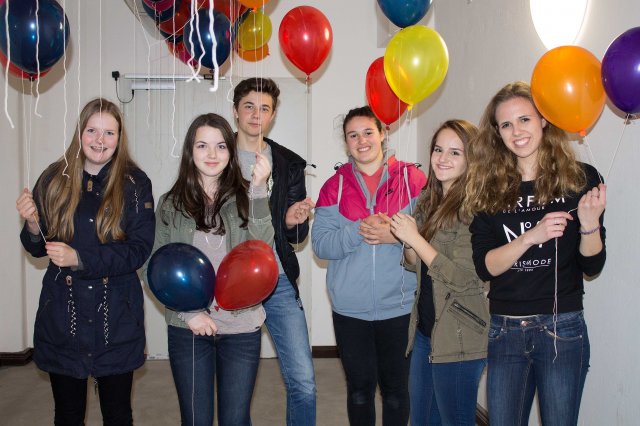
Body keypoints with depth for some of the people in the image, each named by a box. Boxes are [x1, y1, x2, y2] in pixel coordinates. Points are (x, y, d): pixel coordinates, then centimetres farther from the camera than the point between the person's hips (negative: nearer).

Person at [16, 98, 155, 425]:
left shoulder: (135, 184, -6)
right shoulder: (54, 180, 0)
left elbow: (139, 249, -13)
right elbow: (38, 249, 6)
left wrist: (80, 259, -23)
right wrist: (32, 224, -15)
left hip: (116, 318, -2)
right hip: (62, 315, 2)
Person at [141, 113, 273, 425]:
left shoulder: (244, 197, 1)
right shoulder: (171, 204, 1)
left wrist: (258, 189, -23)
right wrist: (188, 312, -8)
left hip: (241, 326, 0)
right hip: (188, 328, 0)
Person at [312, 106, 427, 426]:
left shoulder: (412, 179, -1)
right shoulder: (334, 186, 3)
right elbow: (320, 244, -4)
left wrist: (395, 235, -20)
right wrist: (359, 231, -19)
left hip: (400, 306, -1)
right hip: (350, 309, 1)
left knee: (396, 388, 13)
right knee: (359, 388, 14)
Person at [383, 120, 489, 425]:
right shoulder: (429, 202, 9)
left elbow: (463, 278, -21)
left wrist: (415, 239, -18)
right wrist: (405, 241, -6)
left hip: (458, 339, -8)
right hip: (425, 328, 8)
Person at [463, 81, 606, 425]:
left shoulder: (581, 178, -3)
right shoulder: (488, 188, 0)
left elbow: (592, 267, 0)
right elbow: (484, 266, -6)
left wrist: (590, 223, -19)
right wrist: (532, 236, -20)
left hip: (562, 328, -1)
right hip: (505, 330, 2)